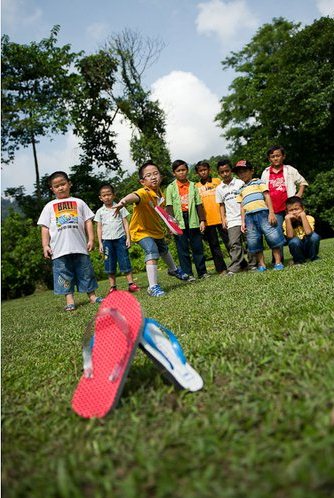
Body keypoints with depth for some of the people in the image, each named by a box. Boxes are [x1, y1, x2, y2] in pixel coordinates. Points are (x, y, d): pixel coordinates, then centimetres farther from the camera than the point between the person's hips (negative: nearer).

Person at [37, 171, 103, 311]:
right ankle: (69, 300, 6)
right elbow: (45, 227, 9)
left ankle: (92, 296, 15)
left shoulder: (78, 202, 13)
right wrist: (45, 245, 0)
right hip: (59, 249, 0)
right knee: (64, 274, 1)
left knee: (86, 272, 5)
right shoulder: (50, 206, 13)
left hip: (80, 246, 0)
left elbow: (88, 221, 10)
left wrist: (91, 239, 0)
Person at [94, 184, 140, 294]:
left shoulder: (120, 207, 6)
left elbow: (125, 223, 5)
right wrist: (100, 243, 3)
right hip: (107, 240, 1)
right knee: (109, 264, 3)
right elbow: (99, 228, 9)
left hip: (120, 238, -1)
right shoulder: (100, 211, 9)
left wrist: (128, 238, -2)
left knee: (125, 261, -2)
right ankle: (113, 287, 9)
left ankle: (131, 283, 1)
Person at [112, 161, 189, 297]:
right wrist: (124, 201, -79)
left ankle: (173, 269, 59)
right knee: (152, 252, -30)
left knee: (164, 250, 30)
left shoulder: (160, 194, -11)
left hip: (156, 229, 8)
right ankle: (153, 287, -22)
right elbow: (134, 196, -58)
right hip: (141, 230, -8)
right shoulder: (144, 193, -34)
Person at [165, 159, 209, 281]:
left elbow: (198, 204, 9)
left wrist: (202, 220, 3)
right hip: (179, 222, -2)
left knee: (198, 247, 6)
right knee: (183, 249, 2)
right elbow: (169, 206, -1)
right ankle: (188, 274, 9)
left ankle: (202, 272, 16)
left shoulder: (193, 186, 10)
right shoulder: (171, 188, 4)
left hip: (193, 221, 2)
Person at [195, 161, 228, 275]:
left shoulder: (217, 181, 8)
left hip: (220, 218, -1)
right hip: (207, 221, 1)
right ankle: (221, 269, 13)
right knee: (214, 246, 6)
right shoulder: (196, 186, 9)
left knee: (228, 241, 3)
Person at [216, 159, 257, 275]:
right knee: (234, 244, -5)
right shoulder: (219, 189, 11)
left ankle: (252, 264, 14)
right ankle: (235, 267, -4)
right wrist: (223, 218, 6)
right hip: (232, 221, 2)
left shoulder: (240, 183, 2)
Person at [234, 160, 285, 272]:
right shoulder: (241, 189, 23)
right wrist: (243, 222, 10)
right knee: (254, 242, 2)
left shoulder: (258, 182, 11)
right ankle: (261, 264, 11)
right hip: (249, 217, 4)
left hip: (262, 213, -4)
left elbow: (267, 196, 3)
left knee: (273, 237, -8)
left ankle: (278, 262, 2)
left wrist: (271, 213, -8)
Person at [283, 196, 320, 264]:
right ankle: (299, 260, -6)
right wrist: (287, 219, -32)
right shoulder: (287, 222, -12)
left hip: (309, 247, 0)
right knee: (294, 241, -33)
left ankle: (313, 257, -5)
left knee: (315, 236, -29)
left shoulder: (309, 218, -13)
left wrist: (303, 216, -32)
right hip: (297, 249, 0)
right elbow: (290, 237, -28)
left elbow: (308, 233, -32)